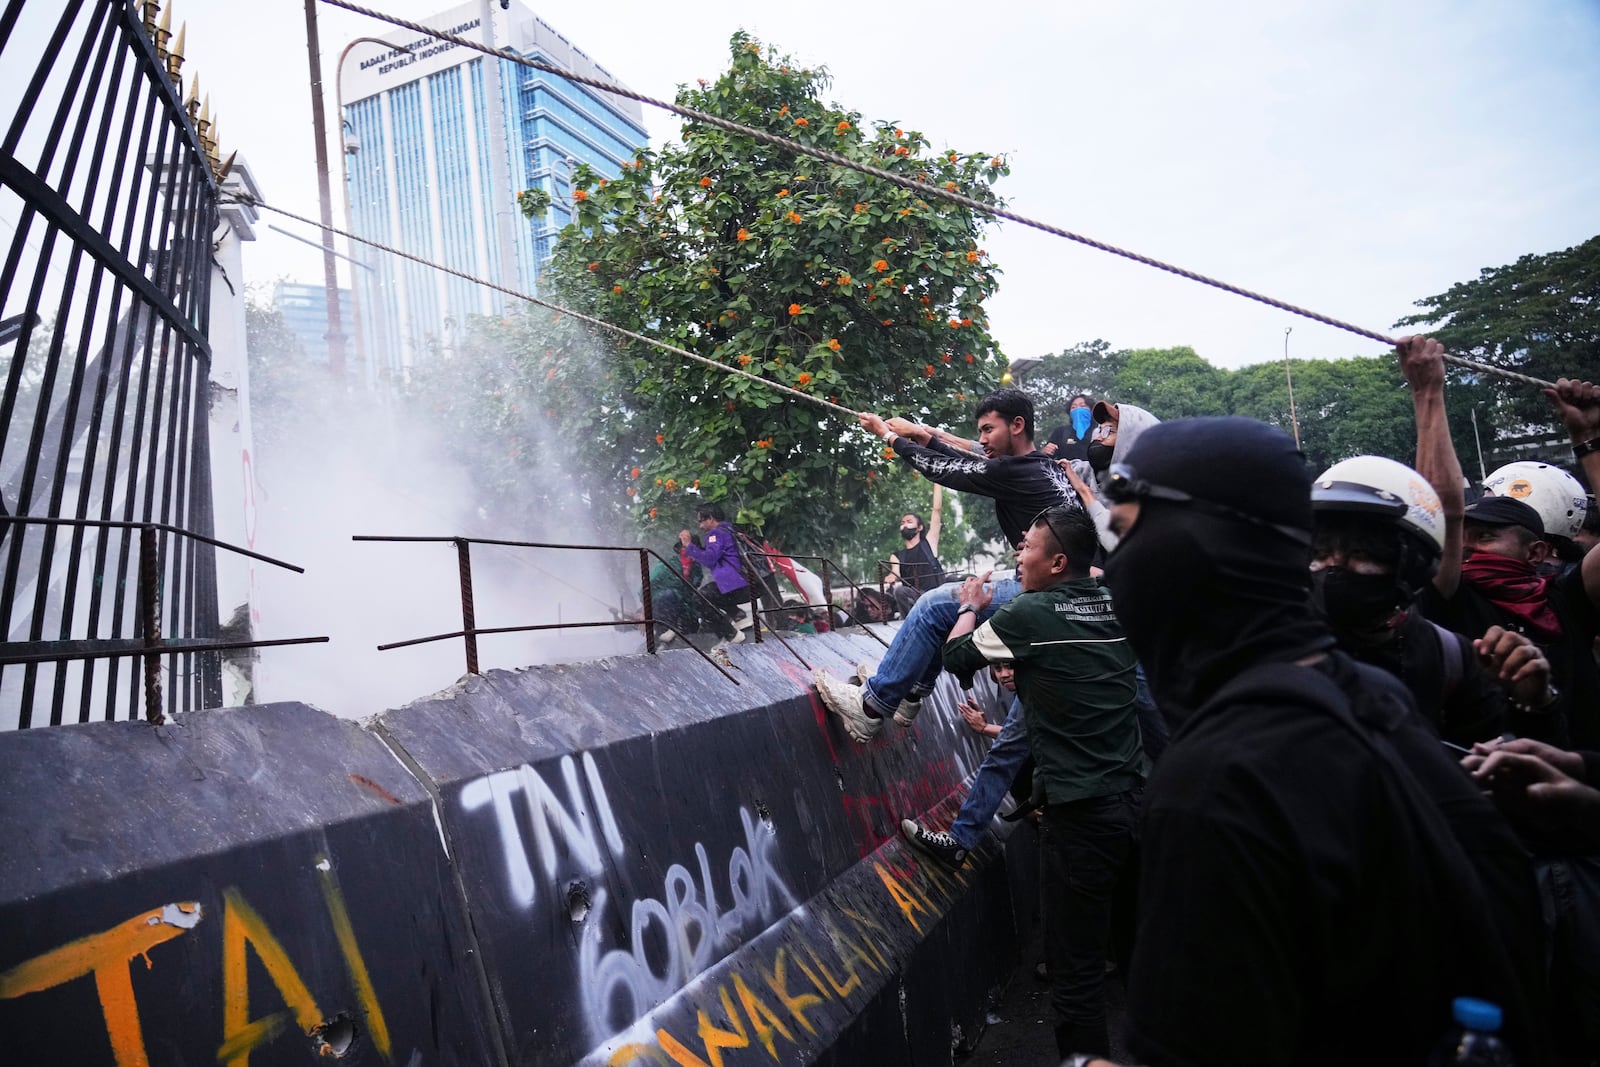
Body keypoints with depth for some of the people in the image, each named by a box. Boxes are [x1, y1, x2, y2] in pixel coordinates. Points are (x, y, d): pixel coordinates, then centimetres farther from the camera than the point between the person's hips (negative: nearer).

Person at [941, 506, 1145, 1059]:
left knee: (1076, 965, 2)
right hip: (1137, 798, 7)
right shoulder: (1113, 605, 6)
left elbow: (957, 656, 3)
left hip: (1081, 812, -7)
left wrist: (970, 606, 22)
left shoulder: (1028, 616, -11)